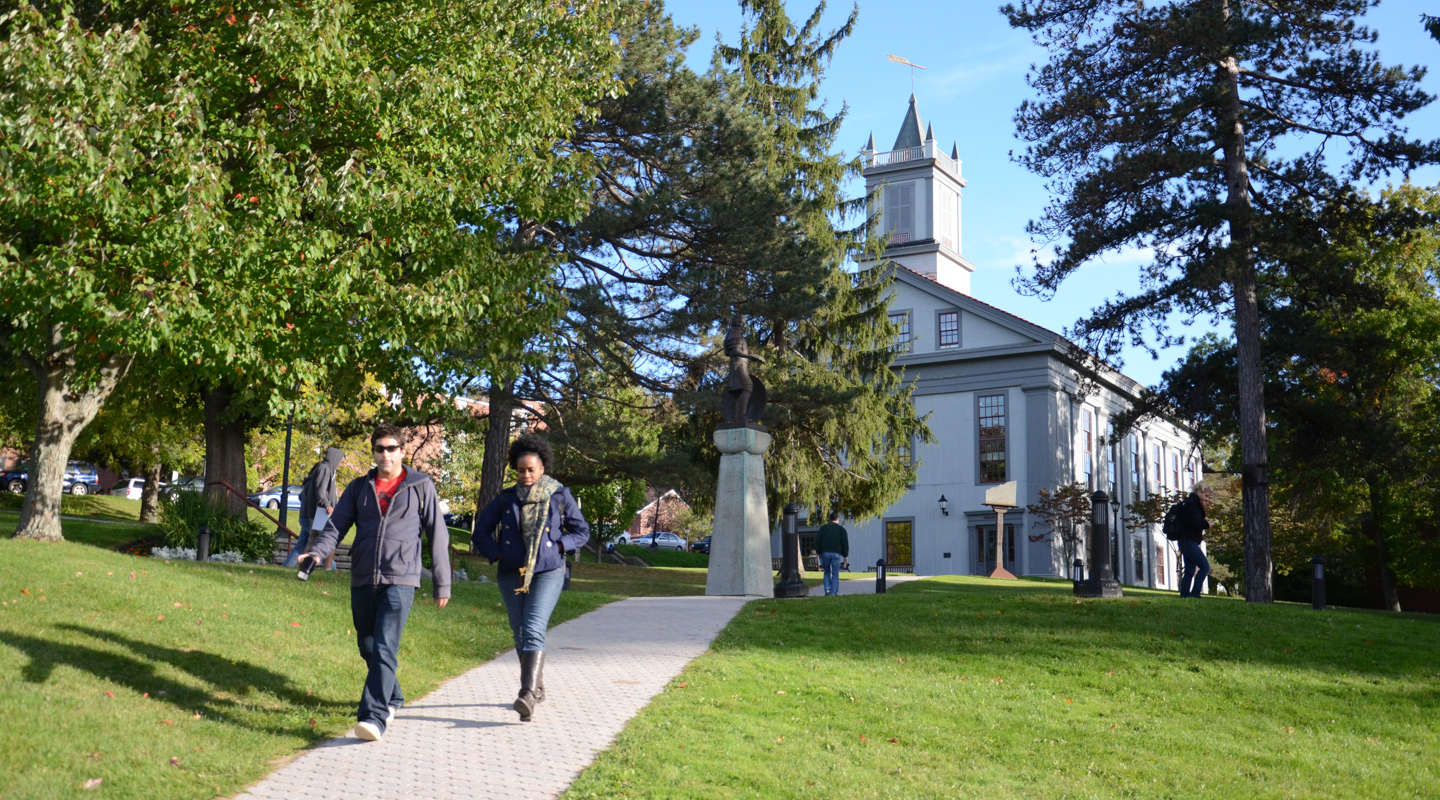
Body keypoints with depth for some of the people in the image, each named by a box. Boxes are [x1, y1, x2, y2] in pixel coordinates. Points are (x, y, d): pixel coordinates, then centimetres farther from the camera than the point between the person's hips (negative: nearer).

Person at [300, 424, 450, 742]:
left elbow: (437, 535, 7)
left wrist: (442, 584, 6)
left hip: (400, 580, -4)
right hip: (362, 580, 4)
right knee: (368, 647, 12)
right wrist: (317, 552, -13)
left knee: (385, 648, -16)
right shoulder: (359, 488, 14)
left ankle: (373, 716, -20)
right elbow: (336, 525, 9)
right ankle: (392, 698, 33)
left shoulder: (421, 487, 5)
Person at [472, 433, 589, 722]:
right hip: (511, 575, 4)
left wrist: (558, 546, -8)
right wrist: (497, 555, -3)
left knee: (533, 630, -19)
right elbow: (481, 532, 12)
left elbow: (582, 532, 8)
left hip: (548, 573, -4)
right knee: (519, 634, 9)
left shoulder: (559, 496, 2)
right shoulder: (506, 499, 7)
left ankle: (528, 696, -27)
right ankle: (537, 686, 28)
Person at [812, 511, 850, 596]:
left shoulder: (823, 528, 10)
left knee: (827, 572, 15)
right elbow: (845, 544, 4)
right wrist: (845, 556, 9)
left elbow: (817, 541, 7)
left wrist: (819, 552, 13)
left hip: (825, 553, 2)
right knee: (835, 574, 2)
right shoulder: (841, 529, 7)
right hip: (836, 554, -2)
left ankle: (827, 590, 1)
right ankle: (834, 592, -2)